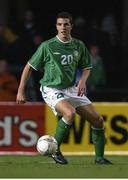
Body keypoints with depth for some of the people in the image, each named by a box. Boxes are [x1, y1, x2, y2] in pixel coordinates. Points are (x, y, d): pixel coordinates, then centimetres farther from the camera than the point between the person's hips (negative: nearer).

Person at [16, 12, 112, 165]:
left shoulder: (79, 46, 3)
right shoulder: (47, 46, -9)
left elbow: (86, 67, 17)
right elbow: (29, 67, -2)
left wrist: (82, 81, -5)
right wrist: (20, 92, -4)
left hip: (72, 89, 5)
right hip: (51, 89, -5)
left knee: (98, 120, -2)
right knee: (70, 113, -33)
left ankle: (99, 157, 13)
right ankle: (55, 150, -17)